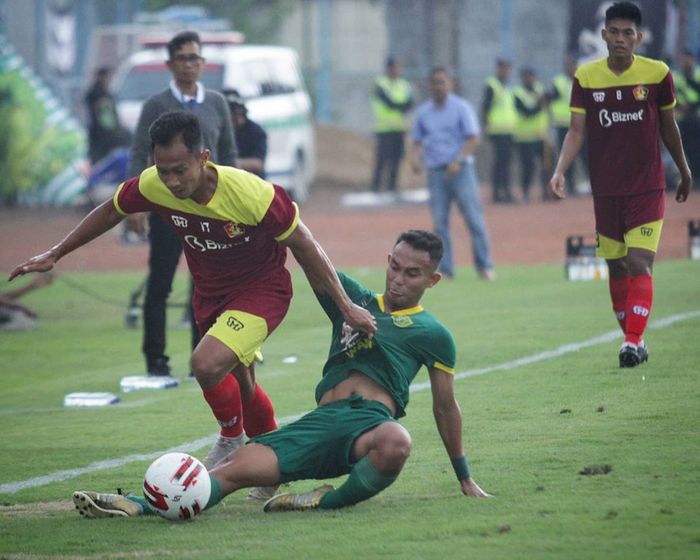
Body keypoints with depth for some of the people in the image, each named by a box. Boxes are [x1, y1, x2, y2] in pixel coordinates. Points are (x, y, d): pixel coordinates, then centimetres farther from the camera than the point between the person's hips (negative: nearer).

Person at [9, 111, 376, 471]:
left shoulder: (251, 194, -33)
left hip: (261, 289, -6)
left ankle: (232, 441, 2)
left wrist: (345, 307, -14)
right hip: (209, 291, 6)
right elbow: (110, 212, 3)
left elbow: (303, 245, -19)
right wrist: (54, 254, 7)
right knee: (239, 385, 18)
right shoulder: (152, 186, -20)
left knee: (207, 364, -26)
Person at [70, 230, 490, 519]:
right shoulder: (354, 299, 24)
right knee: (239, 466, -22)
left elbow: (446, 407, 21)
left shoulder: (433, 333, 16)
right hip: (322, 421, 3)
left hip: (372, 420, -3)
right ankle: (138, 505, -38)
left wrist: (465, 478, 24)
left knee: (396, 442, -44)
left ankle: (329, 501, -25)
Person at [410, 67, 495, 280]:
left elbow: (473, 139, -4)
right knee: (439, 221, 0)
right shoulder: (422, 112, 12)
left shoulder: (461, 107, 1)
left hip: (460, 169, -3)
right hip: (435, 172, 3)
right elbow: (417, 141, 17)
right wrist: (414, 158, -4)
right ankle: (444, 268, 4)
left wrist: (457, 161, -16)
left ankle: (484, 266, -5)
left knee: (474, 217, -8)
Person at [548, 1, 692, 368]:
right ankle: (634, 340, 20)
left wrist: (684, 172, 18)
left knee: (639, 263, -15)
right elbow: (576, 130, -3)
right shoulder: (586, 77, -1)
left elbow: (668, 127, 9)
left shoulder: (657, 74, -3)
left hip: (647, 188, -2)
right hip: (605, 190, 2)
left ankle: (633, 341, -19)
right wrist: (560, 170, -18)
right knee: (617, 267, 8)